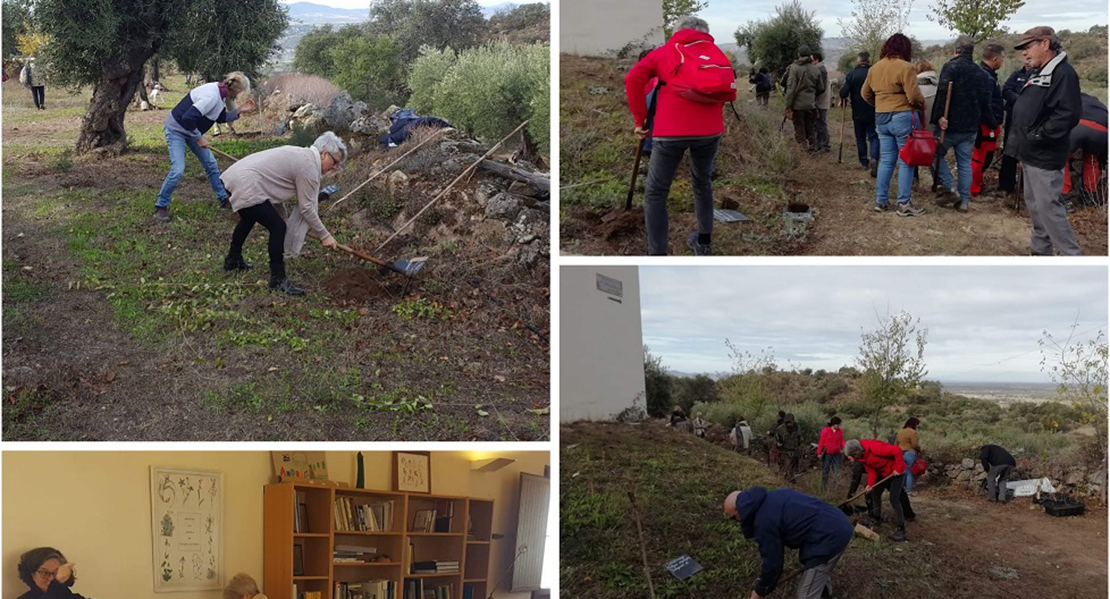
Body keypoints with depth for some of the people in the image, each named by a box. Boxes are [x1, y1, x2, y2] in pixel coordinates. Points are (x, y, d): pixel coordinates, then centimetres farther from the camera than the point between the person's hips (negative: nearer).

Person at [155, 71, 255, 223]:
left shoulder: (221, 93, -3)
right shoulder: (211, 96, -32)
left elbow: (221, 118, 9)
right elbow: (187, 118, -36)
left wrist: (239, 110, -2)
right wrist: (199, 138, -25)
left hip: (191, 130, 9)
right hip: (176, 129, -9)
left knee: (211, 164, 11)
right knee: (178, 170, -15)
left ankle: (223, 198, 24)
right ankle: (160, 207, -1)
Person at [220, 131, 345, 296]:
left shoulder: (303, 155, 16)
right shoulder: (309, 166, -13)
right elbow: (307, 208, -11)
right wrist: (325, 236, -4)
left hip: (237, 174, 11)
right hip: (246, 186, -11)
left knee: (248, 219, 33)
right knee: (278, 228, -8)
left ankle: (232, 260, 50)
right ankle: (278, 280, -1)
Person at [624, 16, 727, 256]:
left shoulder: (662, 52, 16)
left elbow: (633, 79, 2)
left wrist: (639, 120, 7)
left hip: (672, 130, -3)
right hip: (710, 128, 3)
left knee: (655, 192, 5)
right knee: (702, 183, 26)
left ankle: (658, 254, -2)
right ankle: (704, 241, 33)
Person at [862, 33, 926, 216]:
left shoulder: (874, 68, 9)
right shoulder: (905, 67, -13)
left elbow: (865, 93, 17)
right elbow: (914, 96, -17)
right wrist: (923, 104, 2)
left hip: (881, 118, 7)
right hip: (902, 117, -6)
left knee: (886, 160, 14)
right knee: (906, 162, 1)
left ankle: (880, 201, 17)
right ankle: (904, 204, 2)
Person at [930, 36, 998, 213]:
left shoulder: (951, 67, -8)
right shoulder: (982, 74, 12)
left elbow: (943, 92, -23)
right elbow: (986, 104, 14)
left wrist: (940, 116, -27)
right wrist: (993, 124, 27)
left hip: (949, 124, -5)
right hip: (970, 127, 6)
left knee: (936, 154, 10)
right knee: (965, 162, 10)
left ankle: (950, 189, -2)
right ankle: (964, 200, 9)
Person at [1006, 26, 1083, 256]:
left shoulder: (1063, 73, -16)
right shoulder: (1039, 74, 16)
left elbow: (1068, 115, -25)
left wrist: (1038, 137, -22)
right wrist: (1022, 141, 14)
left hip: (1044, 157, -10)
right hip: (1030, 154, 10)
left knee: (1048, 206, -10)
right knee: (1034, 204, 16)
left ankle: (1071, 257, -4)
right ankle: (1041, 250, 27)